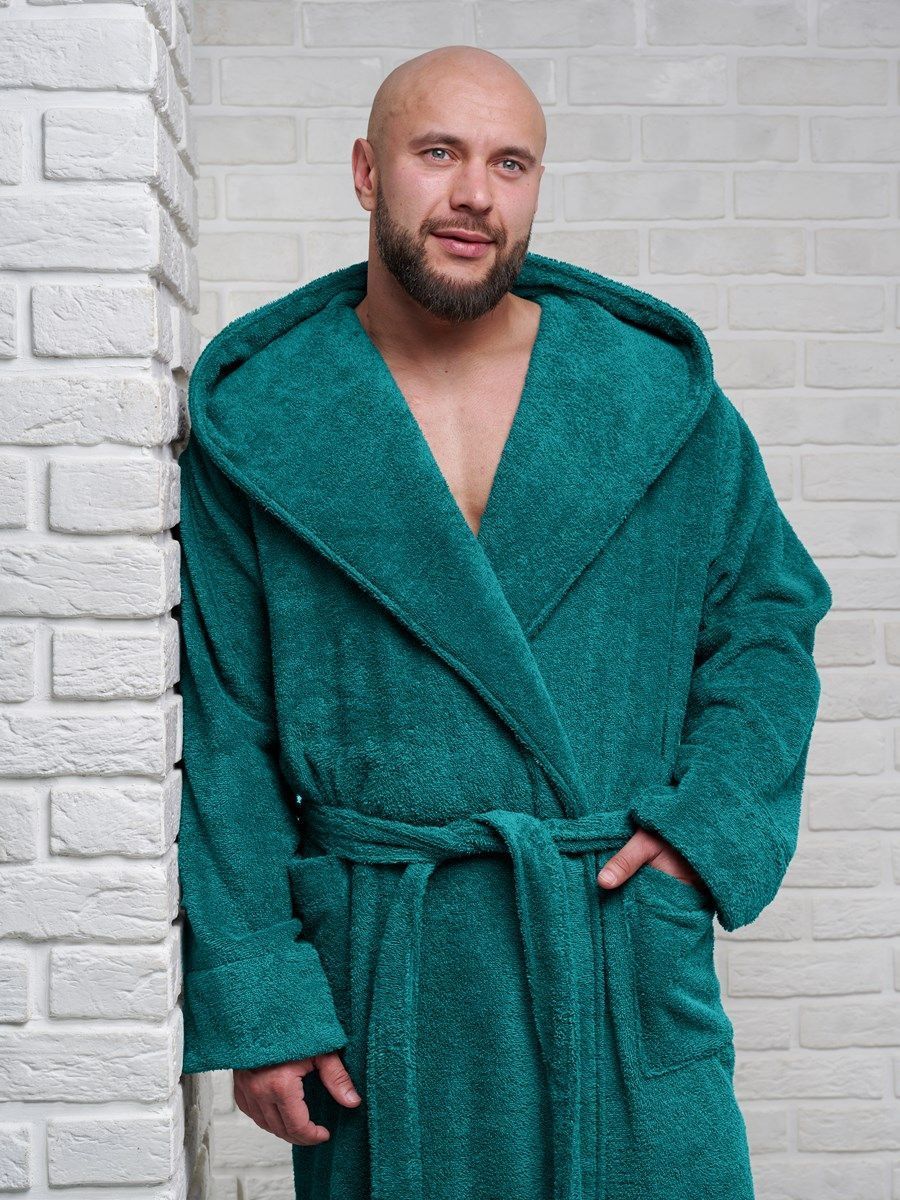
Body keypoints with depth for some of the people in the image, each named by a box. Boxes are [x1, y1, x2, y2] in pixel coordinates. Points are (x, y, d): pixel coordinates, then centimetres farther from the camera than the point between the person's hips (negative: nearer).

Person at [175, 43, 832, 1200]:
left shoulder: (661, 396, 3)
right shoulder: (254, 419, -1)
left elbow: (771, 607, 12)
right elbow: (219, 727, -2)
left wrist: (710, 824, -3)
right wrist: (253, 1003, -6)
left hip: (624, 963, 1)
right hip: (374, 969, -1)